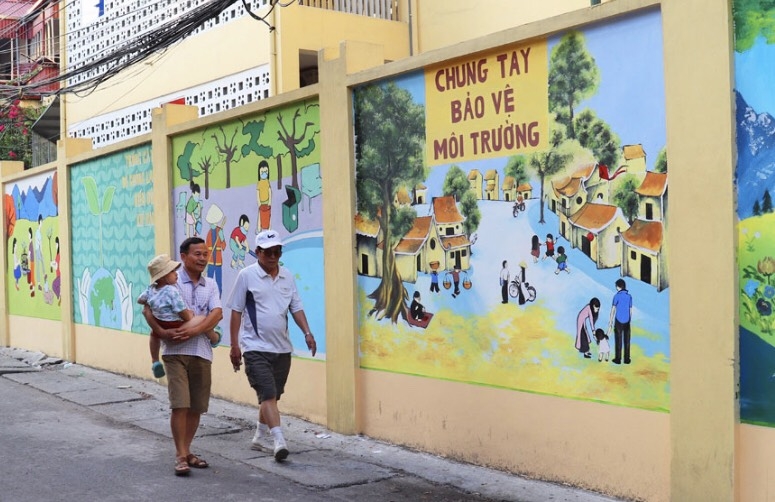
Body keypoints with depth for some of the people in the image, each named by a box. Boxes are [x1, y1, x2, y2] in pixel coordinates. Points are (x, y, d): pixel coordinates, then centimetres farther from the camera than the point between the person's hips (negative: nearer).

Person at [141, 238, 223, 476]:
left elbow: (217, 313, -3)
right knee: (180, 404, -9)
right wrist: (161, 332, -19)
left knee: (196, 407, 9)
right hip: (175, 351, -4)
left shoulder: (210, 285, 11)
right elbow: (147, 309, -5)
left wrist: (194, 330, -18)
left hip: (202, 351, 4)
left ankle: (186, 451, 23)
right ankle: (181, 456, -2)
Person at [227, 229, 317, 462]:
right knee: (268, 394, -14)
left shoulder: (288, 276, 9)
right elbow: (236, 311, -3)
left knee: (272, 395, 14)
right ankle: (279, 440, -20)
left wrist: (307, 333, -4)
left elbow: (296, 307, 11)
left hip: (282, 347, 5)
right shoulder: (246, 275, -4)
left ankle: (260, 435, 32)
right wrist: (234, 345, -6)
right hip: (255, 347, -5)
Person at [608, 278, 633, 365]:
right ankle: (627, 359, 12)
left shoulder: (617, 296, -10)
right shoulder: (629, 296, 3)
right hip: (627, 321, 3)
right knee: (627, 340, 8)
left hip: (618, 321, -3)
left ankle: (618, 359, 8)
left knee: (618, 340, 4)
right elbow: (630, 310, 8)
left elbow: (613, 309, -11)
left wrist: (611, 321, -4)